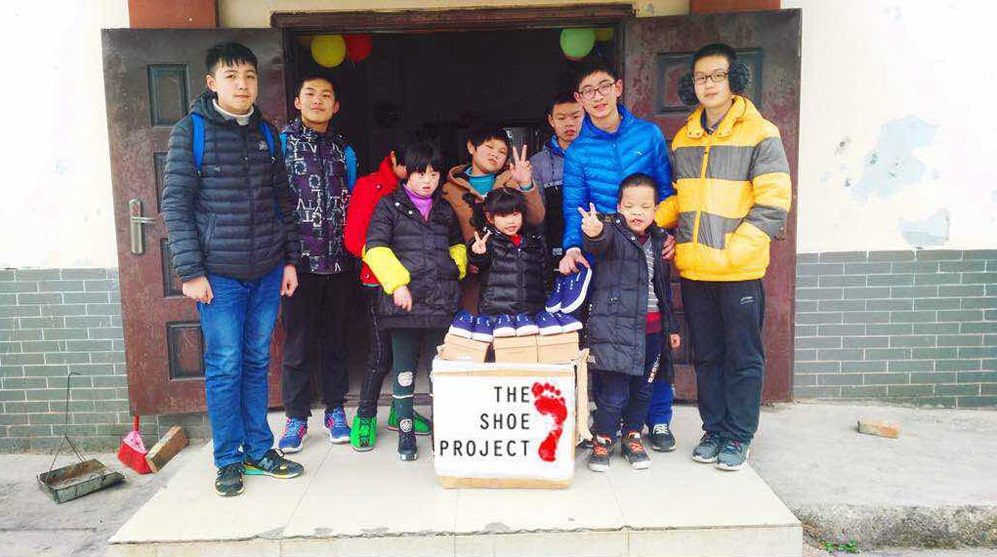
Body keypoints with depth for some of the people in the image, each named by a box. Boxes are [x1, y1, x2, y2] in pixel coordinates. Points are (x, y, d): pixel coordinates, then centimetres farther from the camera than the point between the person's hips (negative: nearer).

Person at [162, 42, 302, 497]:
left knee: (257, 362, 12)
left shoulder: (266, 132, 11)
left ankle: (259, 449, 24)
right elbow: (175, 204, -5)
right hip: (219, 275, -4)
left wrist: (290, 258, 11)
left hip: (267, 271, 4)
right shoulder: (190, 131, -3)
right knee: (224, 366, 2)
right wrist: (191, 271, -11)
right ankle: (229, 458, 17)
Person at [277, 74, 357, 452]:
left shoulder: (344, 150, 13)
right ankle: (296, 417, 16)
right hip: (301, 261, -3)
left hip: (338, 260, 3)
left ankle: (335, 410, 23)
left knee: (335, 337, 11)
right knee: (298, 340, 3)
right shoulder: (282, 143, 1)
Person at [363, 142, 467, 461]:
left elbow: (458, 244, 31)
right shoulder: (390, 205, 4)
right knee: (404, 367, 4)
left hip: (443, 300, 4)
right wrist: (397, 283, -15)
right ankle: (405, 429, 16)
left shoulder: (444, 210, 17)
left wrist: (457, 266, 10)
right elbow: (376, 248, -5)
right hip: (404, 298, -3)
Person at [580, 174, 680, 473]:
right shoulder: (613, 233, -4)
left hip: (652, 329, 6)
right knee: (614, 391, -5)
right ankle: (602, 440, 15)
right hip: (615, 325, -5)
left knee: (642, 388, 14)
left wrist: (672, 326, 21)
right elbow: (599, 243, -30)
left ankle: (632, 436, 33)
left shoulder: (659, 241, 13)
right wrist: (594, 233, -54)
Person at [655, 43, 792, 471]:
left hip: (740, 271, -5)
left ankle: (738, 437, 19)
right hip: (694, 269, 5)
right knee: (706, 356, 13)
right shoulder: (683, 139, 12)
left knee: (743, 357, 6)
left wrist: (733, 250, -16)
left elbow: (773, 203, -10)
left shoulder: (760, 133, -5)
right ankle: (713, 430, 26)